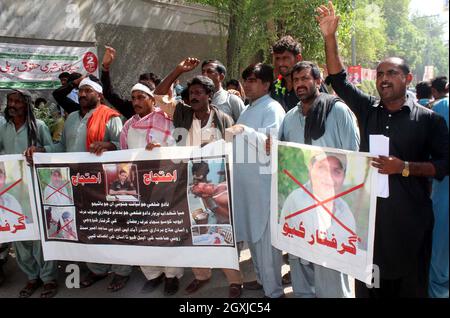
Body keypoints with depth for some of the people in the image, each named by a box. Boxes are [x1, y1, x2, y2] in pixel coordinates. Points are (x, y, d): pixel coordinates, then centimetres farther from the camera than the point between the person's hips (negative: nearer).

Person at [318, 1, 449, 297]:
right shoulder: (369, 110, 6)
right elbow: (339, 80, 0)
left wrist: (405, 167, -16)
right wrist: (330, 37, -8)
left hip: (410, 217, -2)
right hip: (368, 212, 3)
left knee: (409, 281, 11)